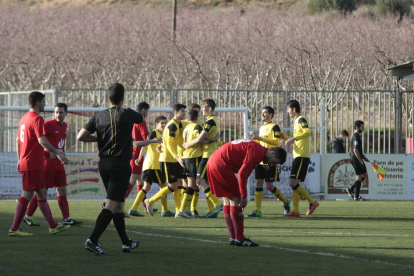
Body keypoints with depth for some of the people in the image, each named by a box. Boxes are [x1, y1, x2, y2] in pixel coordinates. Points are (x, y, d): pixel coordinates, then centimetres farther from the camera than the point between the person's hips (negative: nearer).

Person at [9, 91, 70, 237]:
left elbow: (18, 140, 21)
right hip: (33, 165, -10)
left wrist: (20, 159, 27)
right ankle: (14, 229, -8)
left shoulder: (24, 118, 15)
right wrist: (58, 153, -20)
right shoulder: (37, 119, -14)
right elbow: (42, 140, -23)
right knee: (27, 195, -8)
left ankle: (53, 226, 19)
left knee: (42, 194, 13)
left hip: (25, 163, 10)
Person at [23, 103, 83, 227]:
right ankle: (28, 216, 7)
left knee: (62, 191, 6)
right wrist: (48, 153, -23)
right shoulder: (48, 124, -12)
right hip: (48, 164, -8)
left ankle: (67, 219, 7)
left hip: (59, 165, 8)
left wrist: (62, 154, 13)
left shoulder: (64, 126, 12)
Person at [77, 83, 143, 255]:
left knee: (118, 204, 17)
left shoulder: (99, 116, 1)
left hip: (104, 163, 5)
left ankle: (126, 242, 25)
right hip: (121, 164, -5)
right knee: (111, 205, -10)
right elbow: (141, 118, 17)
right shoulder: (127, 115, -6)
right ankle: (93, 240, -24)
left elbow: (81, 136, -4)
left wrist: (98, 138, 11)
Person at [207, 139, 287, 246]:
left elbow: (243, 174, 21)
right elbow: (242, 174, -19)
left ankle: (233, 238, 17)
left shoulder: (257, 151, 19)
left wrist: (242, 196, 16)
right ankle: (239, 239, -4)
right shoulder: (257, 152, -14)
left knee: (228, 201, 14)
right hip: (221, 164, -11)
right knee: (235, 200, -6)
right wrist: (244, 196, -13)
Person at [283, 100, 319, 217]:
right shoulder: (296, 121, 22)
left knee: (293, 183, -15)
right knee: (295, 184, 7)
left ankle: (312, 202, -8)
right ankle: (295, 210, 6)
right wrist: (284, 137, 24)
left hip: (302, 157, -10)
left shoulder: (301, 120, -7)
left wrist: (293, 138, -31)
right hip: (297, 156, 10)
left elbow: (307, 132, -27)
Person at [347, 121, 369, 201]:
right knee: (359, 177, -6)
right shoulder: (356, 136, -15)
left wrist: (364, 157, 19)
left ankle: (351, 189, 14)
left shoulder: (356, 135, 17)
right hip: (356, 159, -10)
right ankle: (356, 197, -2)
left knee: (365, 175, 13)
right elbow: (355, 150, -22)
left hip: (358, 159, 10)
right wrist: (360, 161, -21)